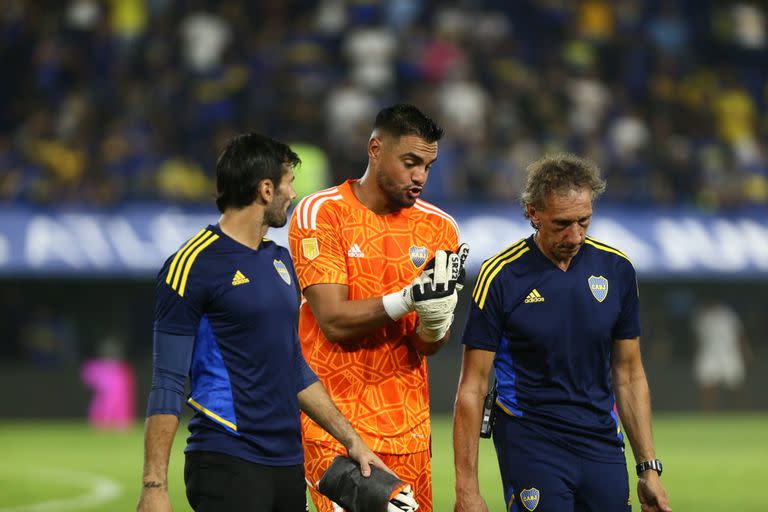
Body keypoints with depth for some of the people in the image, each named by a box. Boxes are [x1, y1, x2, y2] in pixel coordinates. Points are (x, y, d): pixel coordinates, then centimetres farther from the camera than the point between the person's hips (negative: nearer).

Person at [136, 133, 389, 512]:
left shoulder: (280, 260, 16)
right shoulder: (194, 264, -8)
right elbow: (167, 383, -11)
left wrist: (351, 439, 19)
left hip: (288, 466, 7)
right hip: (226, 466, -7)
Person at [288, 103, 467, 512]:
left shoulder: (438, 229, 8)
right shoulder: (319, 214, -5)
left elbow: (429, 347, 6)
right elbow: (334, 321, -13)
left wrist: (435, 321, -17)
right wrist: (406, 300, -25)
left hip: (407, 428, 4)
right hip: (335, 421, -4)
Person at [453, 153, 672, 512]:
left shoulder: (615, 269, 4)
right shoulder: (500, 277, -7)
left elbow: (629, 376, 12)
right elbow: (473, 388, -6)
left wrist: (649, 468, 8)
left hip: (602, 442, 4)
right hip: (529, 440, -4)